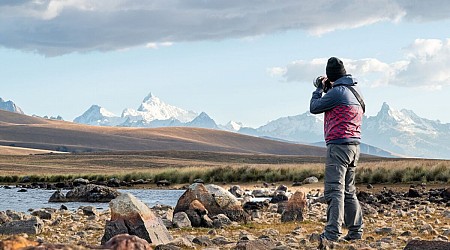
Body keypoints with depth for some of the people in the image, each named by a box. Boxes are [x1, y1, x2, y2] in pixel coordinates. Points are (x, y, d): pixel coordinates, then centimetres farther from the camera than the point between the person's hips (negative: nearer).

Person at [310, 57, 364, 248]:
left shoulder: (337, 92, -14)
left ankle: (332, 234, -19)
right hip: (354, 146, 9)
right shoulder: (355, 91, 14)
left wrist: (320, 88, 10)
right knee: (348, 191, 16)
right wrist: (328, 89, 20)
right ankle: (355, 231, 19)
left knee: (334, 190, -13)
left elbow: (314, 108, -4)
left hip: (339, 145, -9)